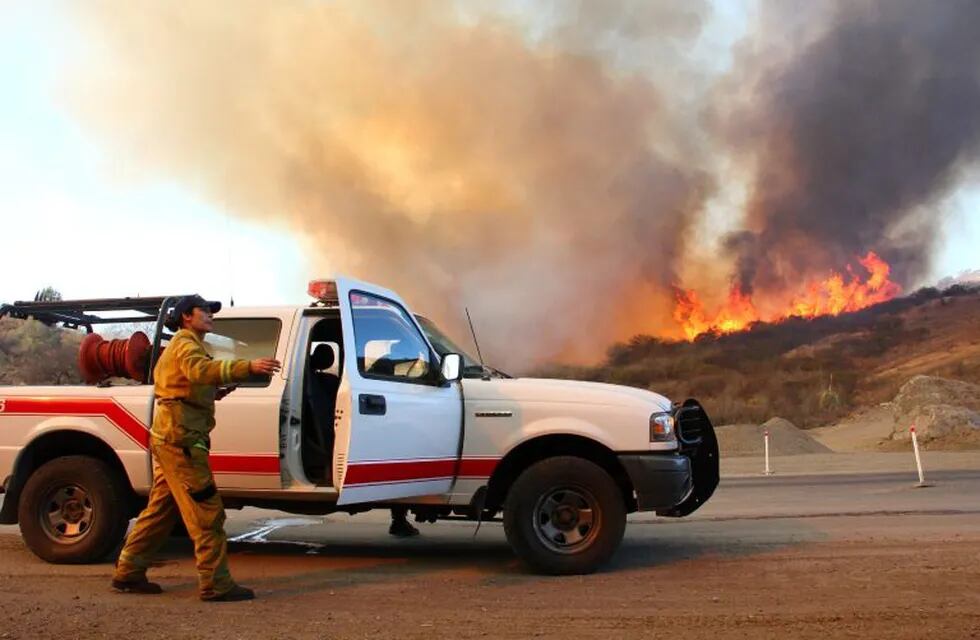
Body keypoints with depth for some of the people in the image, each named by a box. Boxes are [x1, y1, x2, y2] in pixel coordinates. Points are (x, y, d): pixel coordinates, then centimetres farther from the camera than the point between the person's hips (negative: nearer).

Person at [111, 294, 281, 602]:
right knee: (206, 512, -11)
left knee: (160, 510, 15)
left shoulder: (182, 345, 25)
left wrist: (213, 393, 8)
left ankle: (128, 573, 21)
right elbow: (201, 370, -33)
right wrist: (248, 366, -44)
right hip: (180, 438, -11)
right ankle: (216, 584, -10)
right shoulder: (185, 343, -9)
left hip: (169, 438, 11)